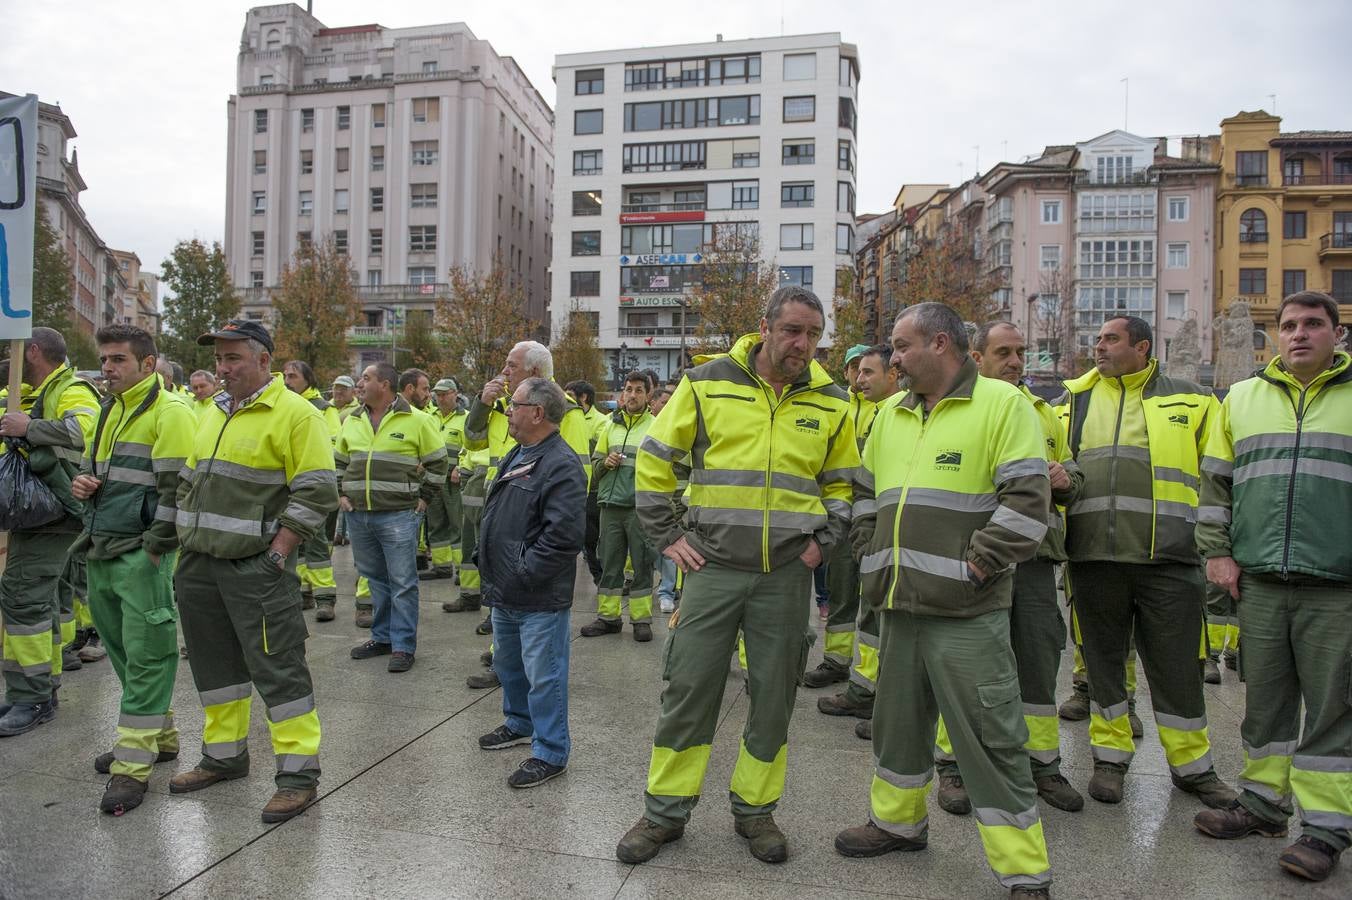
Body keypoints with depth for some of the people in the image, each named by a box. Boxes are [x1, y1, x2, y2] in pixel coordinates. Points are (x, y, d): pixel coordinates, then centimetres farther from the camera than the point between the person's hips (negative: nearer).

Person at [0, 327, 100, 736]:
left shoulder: (73, 392, -13)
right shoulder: (44, 394, 21)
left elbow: (85, 431, -34)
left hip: (52, 517, -11)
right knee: (45, 600, 14)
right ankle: (43, 689, 23)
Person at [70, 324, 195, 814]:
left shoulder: (170, 411, -10)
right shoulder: (108, 410, 17)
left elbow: (177, 487, -16)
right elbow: (90, 465, 30)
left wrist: (156, 549, -16)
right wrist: (82, 483, 6)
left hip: (142, 554, -9)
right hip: (101, 552, 9)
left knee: (146, 655, -4)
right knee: (121, 649, 16)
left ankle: (133, 764, 2)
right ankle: (159, 735, 30)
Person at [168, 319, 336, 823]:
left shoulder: (294, 414, -11)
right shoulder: (215, 412, 15)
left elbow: (315, 493, -16)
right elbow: (189, 480, 24)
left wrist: (277, 552, -18)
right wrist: (186, 537, 14)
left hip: (256, 568, -8)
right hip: (199, 563, 8)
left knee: (277, 665, -5)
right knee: (214, 662, 17)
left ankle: (299, 772, 5)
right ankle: (225, 756, 34)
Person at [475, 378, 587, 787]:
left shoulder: (561, 465, -20)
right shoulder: (516, 455, 12)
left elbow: (563, 536, -27)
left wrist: (523, 573, -21)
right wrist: (495, 575, 15)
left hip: (540, 598, -10)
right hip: (505, 592, 10)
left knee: (543, 675, 1)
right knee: (508, 664, 25)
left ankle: (550, 752, 14)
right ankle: (521, 723, 45)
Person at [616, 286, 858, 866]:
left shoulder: (830, 402, 5)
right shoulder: (709, 383, -3)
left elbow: (842, 482, 18)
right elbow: (654, 459, 3)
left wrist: (824, 540, 5)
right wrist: (667, 535, -1)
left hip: (787, 574, 2)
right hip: (713, 566, -1)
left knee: (773, 696, 10)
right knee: (688, 688, 4)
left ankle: (755, 809, 30)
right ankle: (665, 812, 22)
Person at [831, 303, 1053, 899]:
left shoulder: (1001, 404, -7)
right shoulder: (890, 414, 14)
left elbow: (1027, 498, -14)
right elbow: (865, 494, 23)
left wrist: (975, 566, -15)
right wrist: (873, 557, 13)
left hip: (966, 613, -7)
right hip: (900, 606, 7)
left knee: (990, 739, -1)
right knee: (898, 721, 19)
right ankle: (898, 820, 40)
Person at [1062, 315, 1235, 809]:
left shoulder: (1190, 400, 7)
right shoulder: (1075, 400, 12)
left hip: (1168, 558, -2)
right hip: (1094, 558, 2)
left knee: (1176, 666, 6)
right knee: (1102, 661, 11)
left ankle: (1192, 765, 25)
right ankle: (1110, 757, 26)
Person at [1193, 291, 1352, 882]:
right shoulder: (1242, 398, 11)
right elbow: (1215, 482, 14)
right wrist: (1217, 551, 6)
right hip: (1258, 582, 3)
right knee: (1264, 700, 12)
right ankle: (1263, 802, 26)